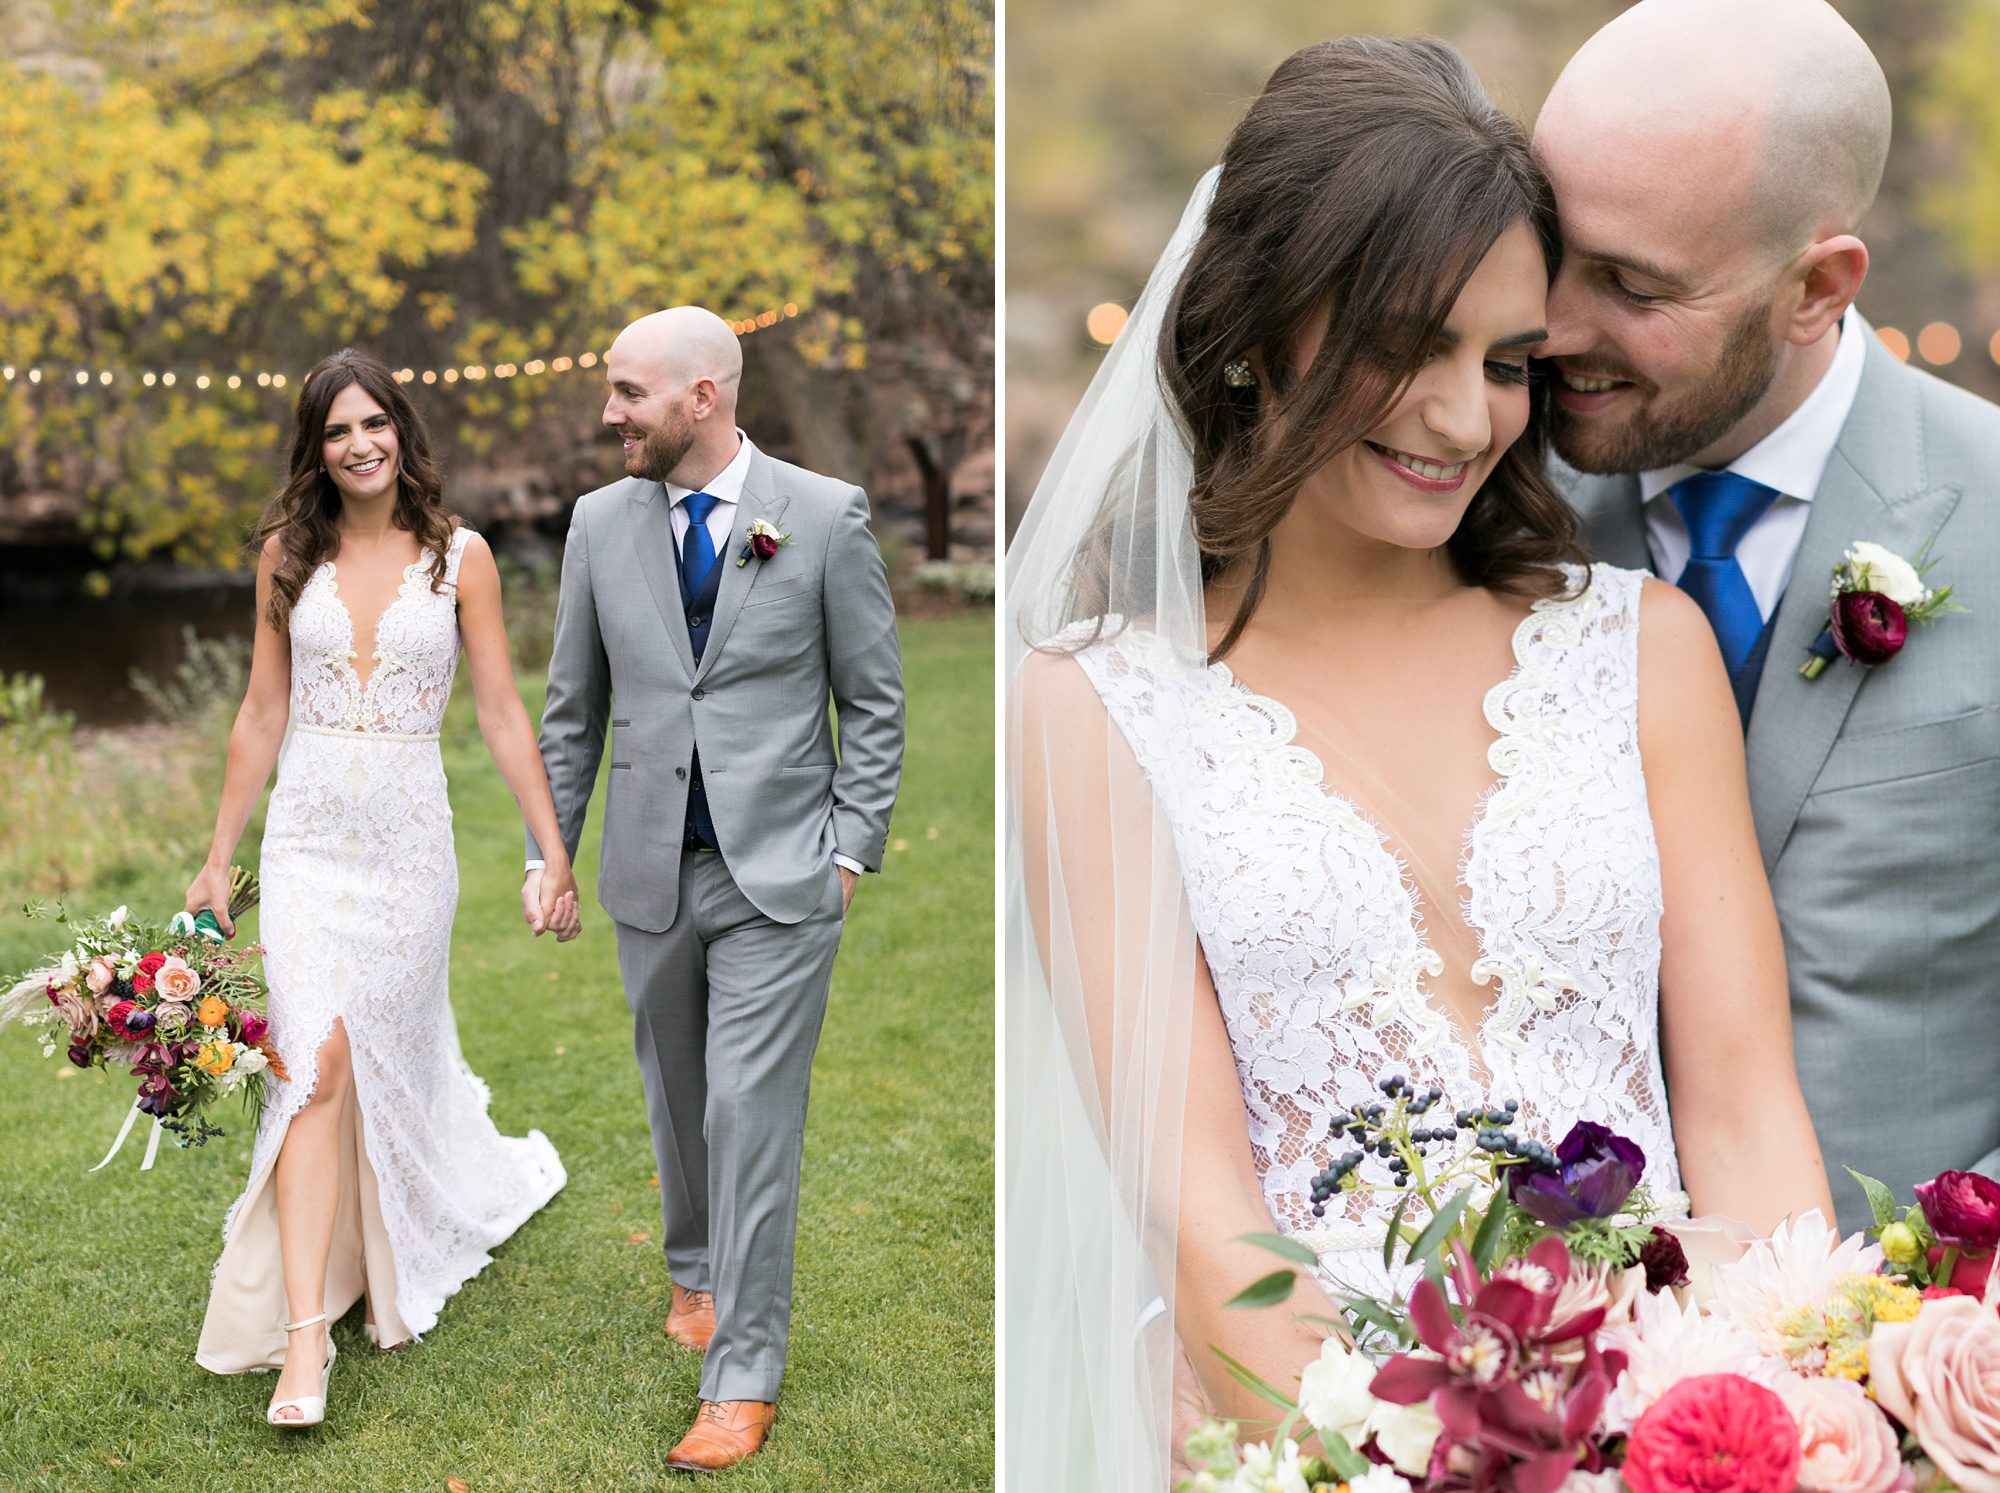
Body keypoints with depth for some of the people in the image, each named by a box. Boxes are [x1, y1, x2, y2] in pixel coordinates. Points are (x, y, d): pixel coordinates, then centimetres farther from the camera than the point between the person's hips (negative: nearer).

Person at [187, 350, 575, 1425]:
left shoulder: (459, 557, -1)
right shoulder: (288, 554, 4)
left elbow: (502, 714, 0)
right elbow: (263, 713, 9)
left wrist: (557, 852, -4)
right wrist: (218, 858, 9)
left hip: (408, 837, -1)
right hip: (307, 838, 1)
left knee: (392, 1058, 10)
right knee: (315, 1062, -10)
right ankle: (303, 1342, -10)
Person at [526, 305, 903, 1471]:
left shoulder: (827, 516, -6)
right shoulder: (603, 521, 4)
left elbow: (874, 700, -1)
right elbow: (573, 707, 11)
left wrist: (851, 848, -5)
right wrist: (549, 847, 9)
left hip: (779, 875, -4)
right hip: (652, 873, 4)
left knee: (752, 1117, -5)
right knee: (678, 1102, 16)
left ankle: (744, 1381, 4)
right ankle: (697, 1274, 41)